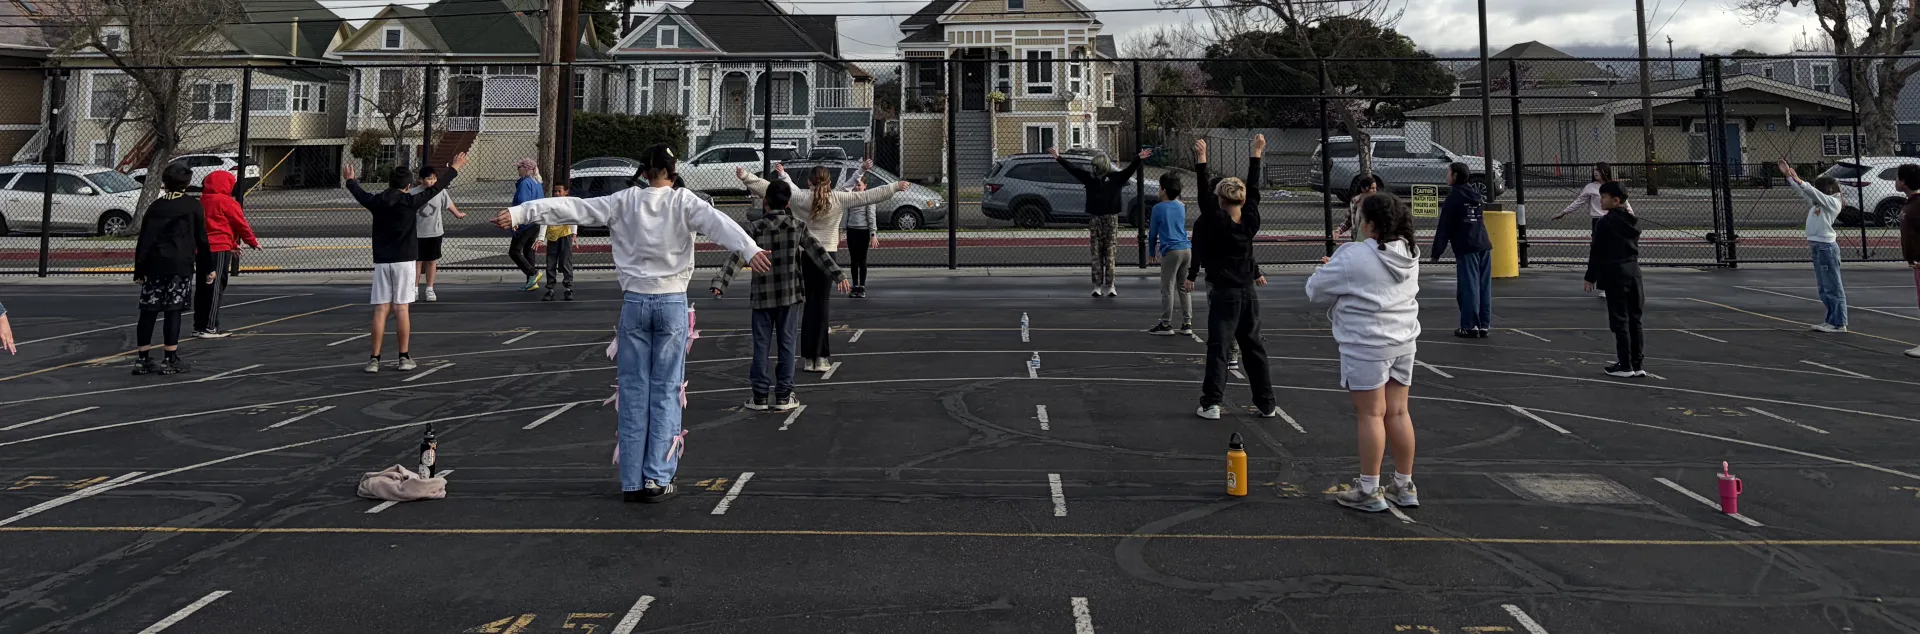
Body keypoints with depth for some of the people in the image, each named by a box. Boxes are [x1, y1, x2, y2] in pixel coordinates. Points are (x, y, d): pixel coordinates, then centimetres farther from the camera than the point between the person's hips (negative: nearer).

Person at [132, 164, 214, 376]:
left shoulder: (155, 206, 11)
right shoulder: (193, 206, 1)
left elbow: (144, 240, 9)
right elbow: (201, 239, 1)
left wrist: (139, 269, 12)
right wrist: (208, 268, 7)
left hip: (154, 265, 4)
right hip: (180, 266, -4)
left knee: (148, 311, 6)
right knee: (173, 311, -3)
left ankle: (143, 359, 9)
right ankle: (170, 360, -2)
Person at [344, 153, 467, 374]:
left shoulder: (376, 202, 3)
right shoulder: (411, 202, -5)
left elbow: (359, 193, 24)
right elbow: (436, 187, 4)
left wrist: (350, 180, 46)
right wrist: (454, 169, 17)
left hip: (381, 262, 2)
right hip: (404, 261, -2)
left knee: (380, 310, 2)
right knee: (401, 309, 0)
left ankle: (374, 359, 1)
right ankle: (404, 358, 4)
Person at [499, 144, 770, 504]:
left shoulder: (624, 201, 3)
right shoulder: (684, 201, -3)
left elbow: (572, 208, 1)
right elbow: (718, 223, -19)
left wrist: (519, 213, 4)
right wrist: (750, 251, -32)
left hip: (635, 302, 2)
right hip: (672, 302, -2)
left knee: (633, 393, 6)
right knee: (666, 393, 3)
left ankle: (632, 482, 7)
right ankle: (657, 479, 1)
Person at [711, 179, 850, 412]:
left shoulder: (756, 229, -3)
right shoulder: (797, 226, -1)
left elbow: (737, 257, -9)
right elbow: (817, 252, -6)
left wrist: (720, 283, -11)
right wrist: (837, 275, -6)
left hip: (762, 296, 0)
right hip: (789, 295, 0)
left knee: (761, 345, 7)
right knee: (786, 345, 6)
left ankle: (760, 396, 9)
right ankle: (783, 396, 8)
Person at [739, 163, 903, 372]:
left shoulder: (803, 198, -4)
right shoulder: (839, 198, -3)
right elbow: (869, 196, 2)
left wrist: (745, 176, -3)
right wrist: (895, 187, 11)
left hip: (806, 255, 0)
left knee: (809, 303, 7)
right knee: (821, 304, 3)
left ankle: (809, 357, 7)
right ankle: (821, 357, 3)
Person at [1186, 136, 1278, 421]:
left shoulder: (1215, 222, -14)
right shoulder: (1251, 221, -3)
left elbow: (1204, 194, -13)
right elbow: (1254, 189, 6)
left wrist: (1201, 159, -11)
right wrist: (1257, 153, 13)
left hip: (1223, 294, -4)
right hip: (1248, 293, 4)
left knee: (1218, 349, -2)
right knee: (1254, 348, 12)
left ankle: (1212, 404, -3)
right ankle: (1266, 404, 17)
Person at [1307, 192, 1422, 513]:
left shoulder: (1354, 258, -16)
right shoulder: (1409, 254, 8)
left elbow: (1316, 291, -8)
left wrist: (1328, 270, 13)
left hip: (1367, 345, -7)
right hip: (1403, 342, 7)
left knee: (1371, 415, -2)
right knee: (1397, 413, 12)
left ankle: (1369, 491, 5)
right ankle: (1405, 486, 20)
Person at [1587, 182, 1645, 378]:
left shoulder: (1605, 222, -12)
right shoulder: (1633, 221, 10)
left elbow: (1596, 252, -10)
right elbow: (1634, 248, 16)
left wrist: (1590, 277, -2)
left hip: (1614, 275, -7)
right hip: (1633, 273, 7)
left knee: (1620, 321, -2)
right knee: (1634, 319, 10)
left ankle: (1625, 365, 0)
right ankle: (1637, 363, 13)